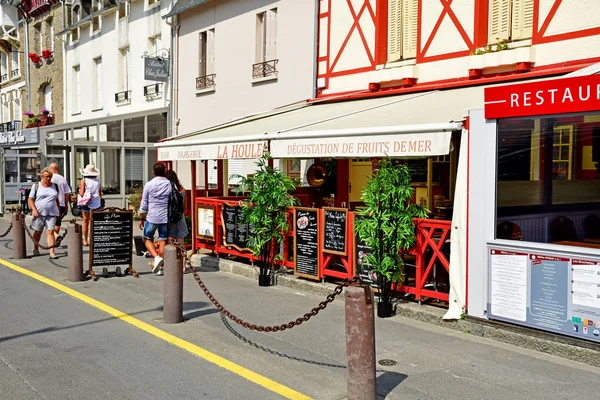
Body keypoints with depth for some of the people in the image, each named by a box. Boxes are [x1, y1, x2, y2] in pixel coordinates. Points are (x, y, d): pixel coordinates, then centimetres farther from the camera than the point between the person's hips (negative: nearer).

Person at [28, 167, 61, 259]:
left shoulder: (55, 186, 11)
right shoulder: (36, 186, 2)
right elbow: (31, 199, 1)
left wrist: (59, 211, 14)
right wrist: (34, 210, -12)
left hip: (52, 213, 1)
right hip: (39, 213, -1)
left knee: (50, 232, -8)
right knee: (38, 232, 11)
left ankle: (52, 252, -13)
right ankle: (36, 248, 33)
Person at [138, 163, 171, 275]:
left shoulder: (149, 185, -5)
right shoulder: (170, 184, -1)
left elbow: (144, 204, 0)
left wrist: (141, 219, 10)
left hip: (152, 218, -2)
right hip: (166, 217, 2)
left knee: (147, 238, 15)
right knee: (163, 240, 8)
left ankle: (156, 257, -7)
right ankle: (161, 266, 9)